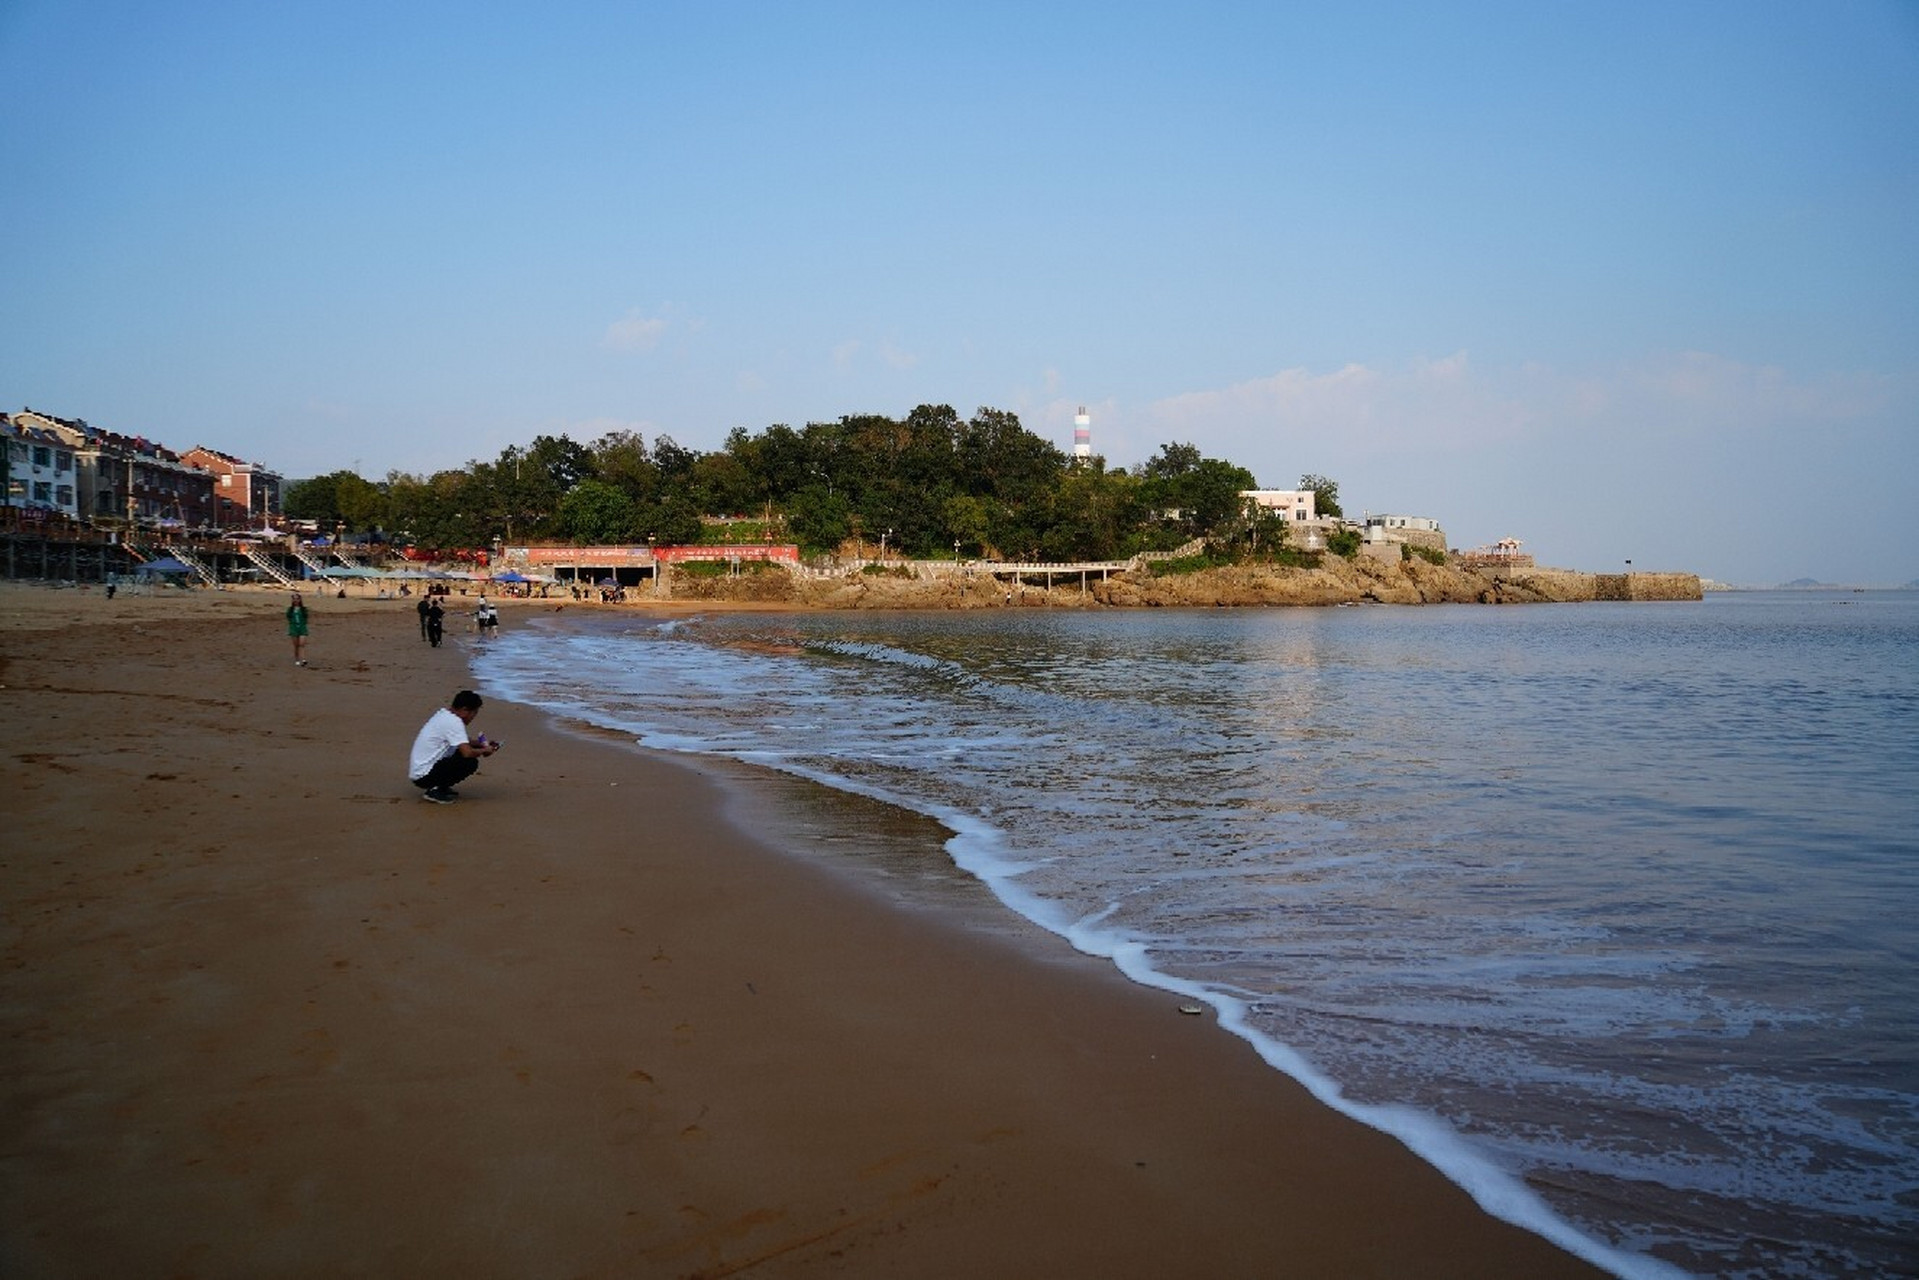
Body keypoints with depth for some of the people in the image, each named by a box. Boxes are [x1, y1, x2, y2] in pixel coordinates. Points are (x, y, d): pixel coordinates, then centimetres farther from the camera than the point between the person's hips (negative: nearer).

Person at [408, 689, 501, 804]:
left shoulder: (444, 713, 9)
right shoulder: (454, 722, -20)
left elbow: (462, 741, 25)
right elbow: (467, 753, -27)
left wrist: (482, 744, 12)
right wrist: (484, 751, -7)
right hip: (423, 776, -10)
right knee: (471, 762, -18)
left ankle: (435, 786, 11)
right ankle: (435, 791, -8)